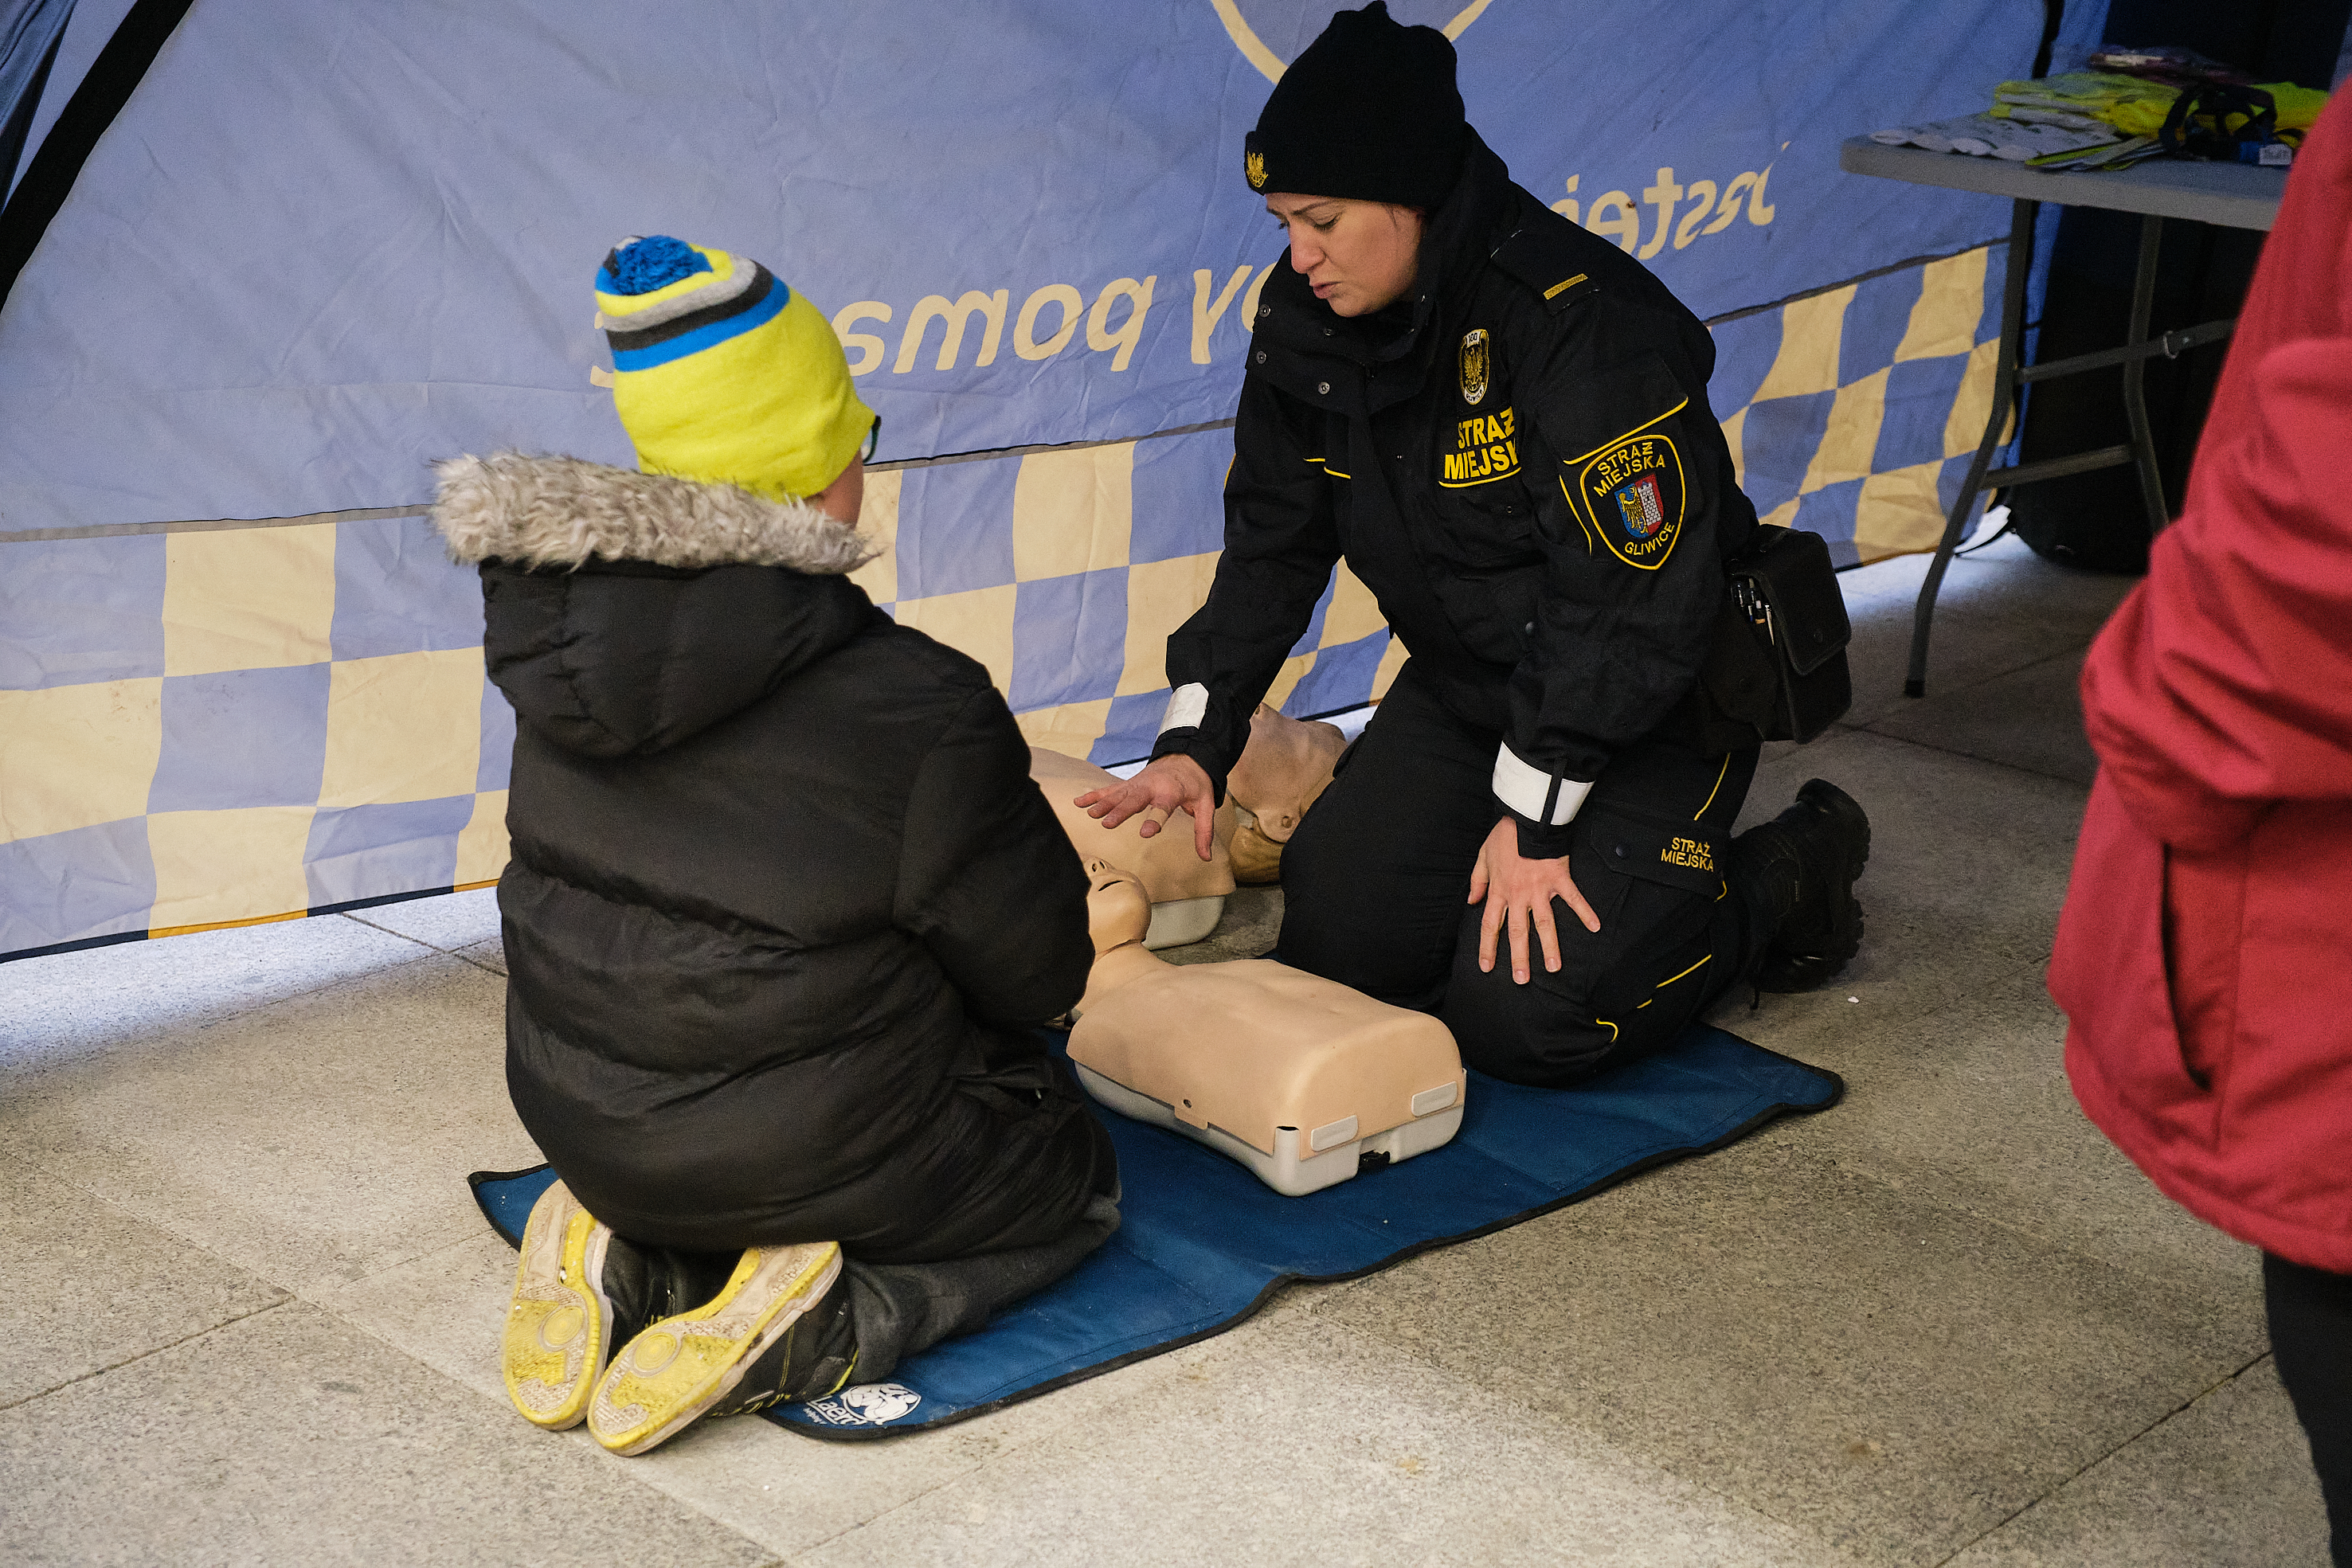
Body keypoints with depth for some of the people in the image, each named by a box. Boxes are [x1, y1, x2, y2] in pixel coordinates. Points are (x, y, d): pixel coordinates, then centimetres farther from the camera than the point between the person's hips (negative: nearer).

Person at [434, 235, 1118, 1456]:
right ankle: (806, 1330, -5)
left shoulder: (562, 635, -9)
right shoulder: (917, 714, -27)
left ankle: (633, 1258, 6)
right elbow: (1040, 975, -12)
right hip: (801, 1153, -6)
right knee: (1071, 1175, 22)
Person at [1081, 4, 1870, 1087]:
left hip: (1654, 707, -7)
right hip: (1461, 690, 7)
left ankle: (1786, 876, 7)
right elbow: (1270, 547, 5)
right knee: (1331, 947, -4)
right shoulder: (1308, 321, -5)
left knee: (1523, 1016, -17)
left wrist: (1533, 814, -23)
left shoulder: (1581, 324, -29)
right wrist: (1193, 741, -5)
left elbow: (1637, 602, -27)